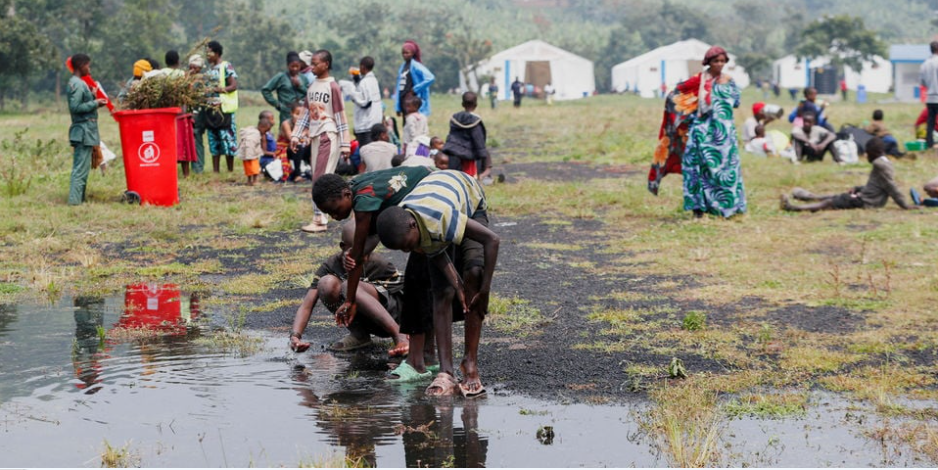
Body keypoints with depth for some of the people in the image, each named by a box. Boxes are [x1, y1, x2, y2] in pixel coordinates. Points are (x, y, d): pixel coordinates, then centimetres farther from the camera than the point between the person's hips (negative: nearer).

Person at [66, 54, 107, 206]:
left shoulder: (77, 83, 16)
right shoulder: (78, 85, -14)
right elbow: (75, 107, -20)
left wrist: (92, 96, 10)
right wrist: (95, 103, -14)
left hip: (85, 130, 10)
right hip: (84, 130, -10)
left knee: (81, 166, 11)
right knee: (81, 167, -10)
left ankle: (78, 199, 14)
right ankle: (75, 200, -12)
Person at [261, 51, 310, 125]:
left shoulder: (303, 78, 11)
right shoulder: (281, 77, 1)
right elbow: (265, 90, -2)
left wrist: (300, 86, -5)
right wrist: (277, 104, -4)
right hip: (287, 116, -4)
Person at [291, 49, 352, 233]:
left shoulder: (333, 87, -9)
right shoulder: (312, 86, 13)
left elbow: (341, 116, -9)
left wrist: (345, 143, -11)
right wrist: (296, 135, 14)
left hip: (329, 136, -7)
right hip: (315, 136, 7)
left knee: (321, 178, -10)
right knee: (317, 178, 7)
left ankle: (319, 220, -11)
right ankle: (320, 217, 10)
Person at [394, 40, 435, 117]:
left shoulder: (416, 66, -7)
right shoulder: (403, 66, 15)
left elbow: (430, 78, -21)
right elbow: (399, 87, 15)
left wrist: (415, 89, -15)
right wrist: (397, 107, 11)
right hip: (403, 101, 8)